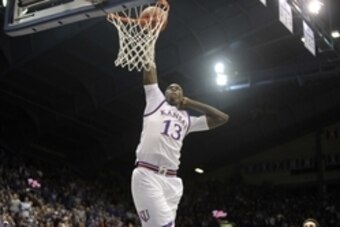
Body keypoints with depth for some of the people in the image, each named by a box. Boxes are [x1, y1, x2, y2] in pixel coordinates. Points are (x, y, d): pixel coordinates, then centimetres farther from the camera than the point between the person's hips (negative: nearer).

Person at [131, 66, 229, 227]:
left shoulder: (187, 119, 27)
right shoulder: (156, 101, 19)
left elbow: (222, 118, 25)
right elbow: (149, 74, 15)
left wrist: (191, 103, 25)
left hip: (171, 180, 5)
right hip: (146, 175, -5)